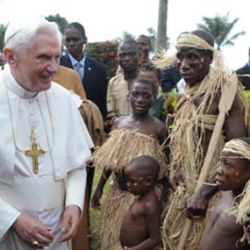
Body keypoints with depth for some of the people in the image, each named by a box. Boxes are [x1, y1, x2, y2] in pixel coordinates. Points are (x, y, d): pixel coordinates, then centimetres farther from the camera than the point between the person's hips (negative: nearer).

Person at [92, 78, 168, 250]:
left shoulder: (158, 128, -12)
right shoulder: (119, 122, 1)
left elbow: (163, 166, -9)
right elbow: (111, 161, 8)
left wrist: (164, 196, -10)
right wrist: (100, 187, 9)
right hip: (117, 193, 5)